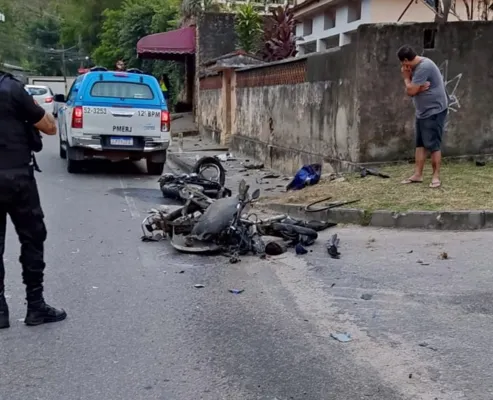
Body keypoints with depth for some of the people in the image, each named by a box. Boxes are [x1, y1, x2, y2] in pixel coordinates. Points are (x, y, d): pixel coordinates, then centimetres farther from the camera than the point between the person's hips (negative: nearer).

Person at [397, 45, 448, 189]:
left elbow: (411, 91, -21)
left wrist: (406, 77, -4)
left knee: (433, 145, -6)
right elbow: (412, 89, 5)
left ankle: (436, 177, 1)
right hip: (422, 112, 10)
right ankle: (417, 175, 12)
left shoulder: (424, 67, -22)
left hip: (434, 112, -10)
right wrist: (419, 87, -18)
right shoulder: (416, 66, 9)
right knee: (420, 144, 9)